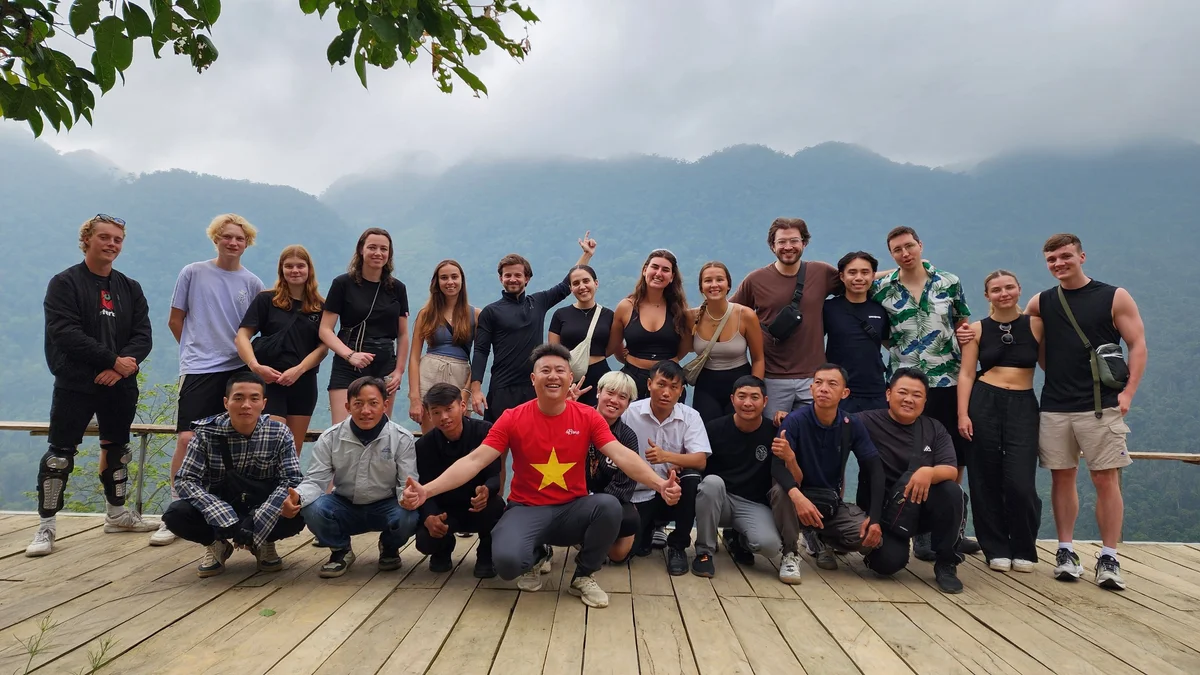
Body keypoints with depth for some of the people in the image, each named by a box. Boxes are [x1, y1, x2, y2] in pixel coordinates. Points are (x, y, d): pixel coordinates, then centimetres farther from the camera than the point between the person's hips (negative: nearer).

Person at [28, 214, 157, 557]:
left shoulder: (130, 288, 10)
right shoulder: (65, 283, -3)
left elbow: (143, 336, 3)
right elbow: (66, 334, -15)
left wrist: (123, 367, -15)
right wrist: (113, 359, -18)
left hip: (120, 386, 5)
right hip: (75, 386, -5)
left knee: (117, 448, 15)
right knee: (60, 453, -5)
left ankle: (116, 513, 29)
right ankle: (46, 526, 5)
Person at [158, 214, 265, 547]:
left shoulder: (253, 283, 8)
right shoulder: (193, 273, 3)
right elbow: (175, 320, 9)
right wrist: (197, 350, 10)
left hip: (238, 369, 2)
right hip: (198, 369, -2)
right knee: (187, 438, -9)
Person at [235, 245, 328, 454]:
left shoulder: (320, 307, 7)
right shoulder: (266, 299, 2)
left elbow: (323, 347, 3)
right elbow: (242, 336, -2)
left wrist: (298, 370, -12)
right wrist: (255, 366, -18)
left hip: (304, 383, 3)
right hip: (270, 381, -3)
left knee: (294, 451, 8)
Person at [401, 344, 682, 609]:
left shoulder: (587, 417, -4)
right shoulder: (513, 419, -7)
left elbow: (622, 456, -14)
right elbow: (474, 461, -12)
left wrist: (659, 484, -32)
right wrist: (427, 490, -25)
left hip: (573, 509, 1)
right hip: (527, 510, -1)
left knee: (609, 506, -31)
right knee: (507, 561, -31)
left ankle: (583, 576, -2)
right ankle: (536, 556, 11)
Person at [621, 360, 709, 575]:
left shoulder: (690, 416, -6)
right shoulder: (630, 413, -9)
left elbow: (700, 461, -17)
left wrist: (667, 456, -34)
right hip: (637, 494, -1)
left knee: (692, 479, -31)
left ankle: (678, 545, -8)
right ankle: (650, 528, 20)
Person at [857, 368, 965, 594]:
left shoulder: (934, 429, 3)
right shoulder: (868, 422, -9)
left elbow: (951, 470, -9)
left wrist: (929, 472, -32)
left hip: (921, 507, 4)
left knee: (952, 492, -26)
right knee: (889, 561, -27)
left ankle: (946, 564, -6)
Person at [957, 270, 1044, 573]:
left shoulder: (1035, 324, 4)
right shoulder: (978, 329, 5)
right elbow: (966, 374, 1)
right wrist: (963, 414, -5)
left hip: (1023, 406, -1)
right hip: (984, 404, 1)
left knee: (1020, 483, -8)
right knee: (987, 480, 5)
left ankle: (1024, 550, 14)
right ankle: (996, 549, 19)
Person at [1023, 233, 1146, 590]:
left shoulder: (1115, 297, 1)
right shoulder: (1040, 303, 9)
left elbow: (1138, 345, -1)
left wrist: (1127, 393, -9)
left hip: (1101, 407, -2)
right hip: (1054, 407, 3)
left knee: (1106, 480, -2)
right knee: (1062, 478, 7)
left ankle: (1108, 559, 6)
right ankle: (1066, 552, 16)